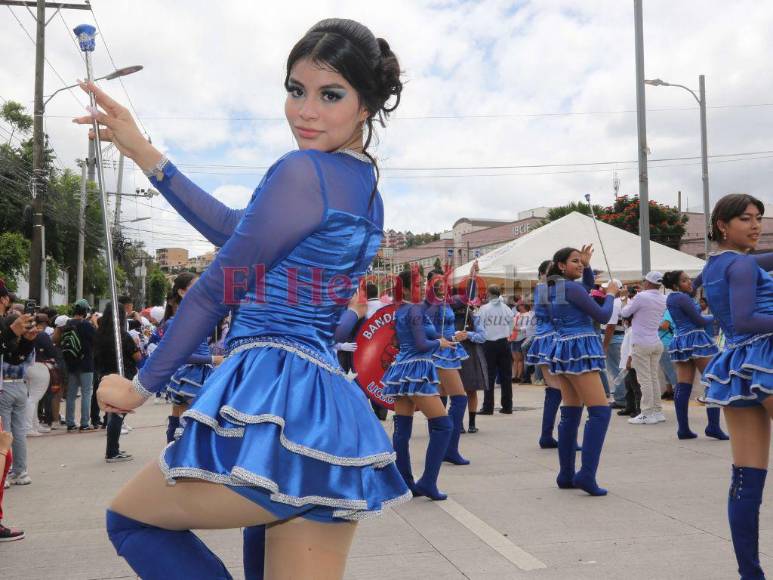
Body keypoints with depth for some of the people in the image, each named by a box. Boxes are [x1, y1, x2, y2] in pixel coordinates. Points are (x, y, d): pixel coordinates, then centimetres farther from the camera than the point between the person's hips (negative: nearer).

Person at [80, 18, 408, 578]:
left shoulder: (302, 171, -10)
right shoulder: (366, 187, 16)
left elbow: (218, 288, -6)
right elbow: (237, 230, 18)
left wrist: (141, 386, 7)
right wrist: (142, 151, 19)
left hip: (277, 401, -8)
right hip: (335, 417, 8)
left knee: (128, 516, 17)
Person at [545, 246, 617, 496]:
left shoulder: (553, 288, 14)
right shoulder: (571, 287, -12)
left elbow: (585, 295, 29)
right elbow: (603, 316, -9)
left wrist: (587, 265, 21)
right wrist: (610, 294, 7)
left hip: (562, 349, 10)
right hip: (579, 349, -9)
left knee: (570, 412, 11)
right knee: (600, 410, -10)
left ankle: (566, 475, 12)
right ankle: (586, 475, -17)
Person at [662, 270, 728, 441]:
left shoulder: (670, 298, 13)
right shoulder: (682, 298, -13)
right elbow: (699, 321, -10)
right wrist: (715, 318, 6)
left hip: (679, 342, 9)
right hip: (696, 340, -9)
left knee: (683, 386, 3)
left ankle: (683, 428, 0)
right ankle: (713, 426, -9)